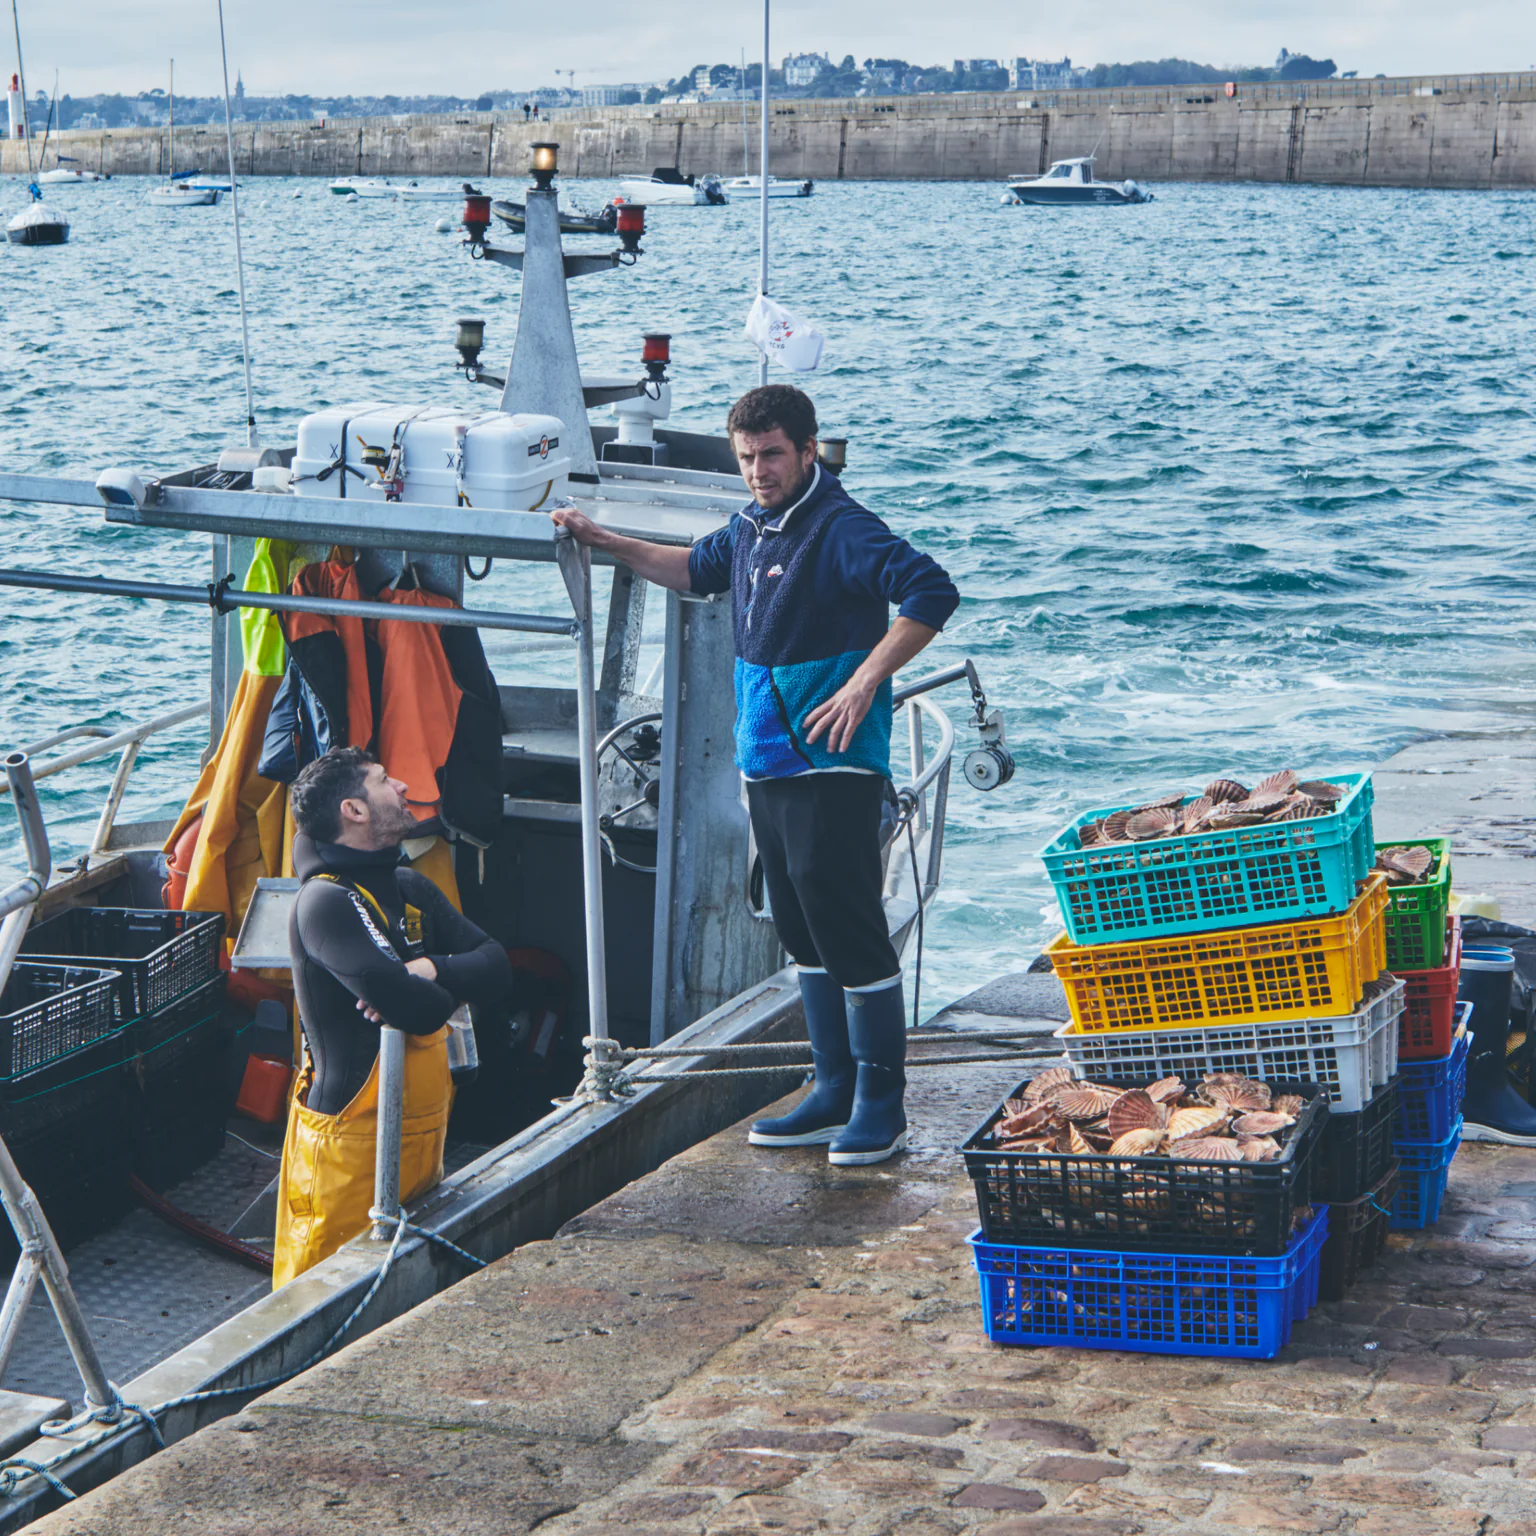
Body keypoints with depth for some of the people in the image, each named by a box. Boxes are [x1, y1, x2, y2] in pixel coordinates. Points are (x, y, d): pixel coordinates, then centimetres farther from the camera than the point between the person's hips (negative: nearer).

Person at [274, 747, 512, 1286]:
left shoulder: (411, 889, 10)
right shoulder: (325, 903, -18)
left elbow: (495, 969, 3)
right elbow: (421, 1010, -27)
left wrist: (430, 969, -16)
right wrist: (446, 988, -4)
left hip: (421, 1133, 9)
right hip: (352, 1138, -9)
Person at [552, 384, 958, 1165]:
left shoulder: (840, 530, -15)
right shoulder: (752, 526, 13)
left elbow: (932, 592, -27)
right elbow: (697, 570, 34)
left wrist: (864, 683, -26)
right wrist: (605, 541, 27)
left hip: (831, 765, -9)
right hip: (767, 762, 9)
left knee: (848, 925, -7)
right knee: (802, 928, 14)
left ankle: (881, 1103, 2)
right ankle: (835, 1091, 23)